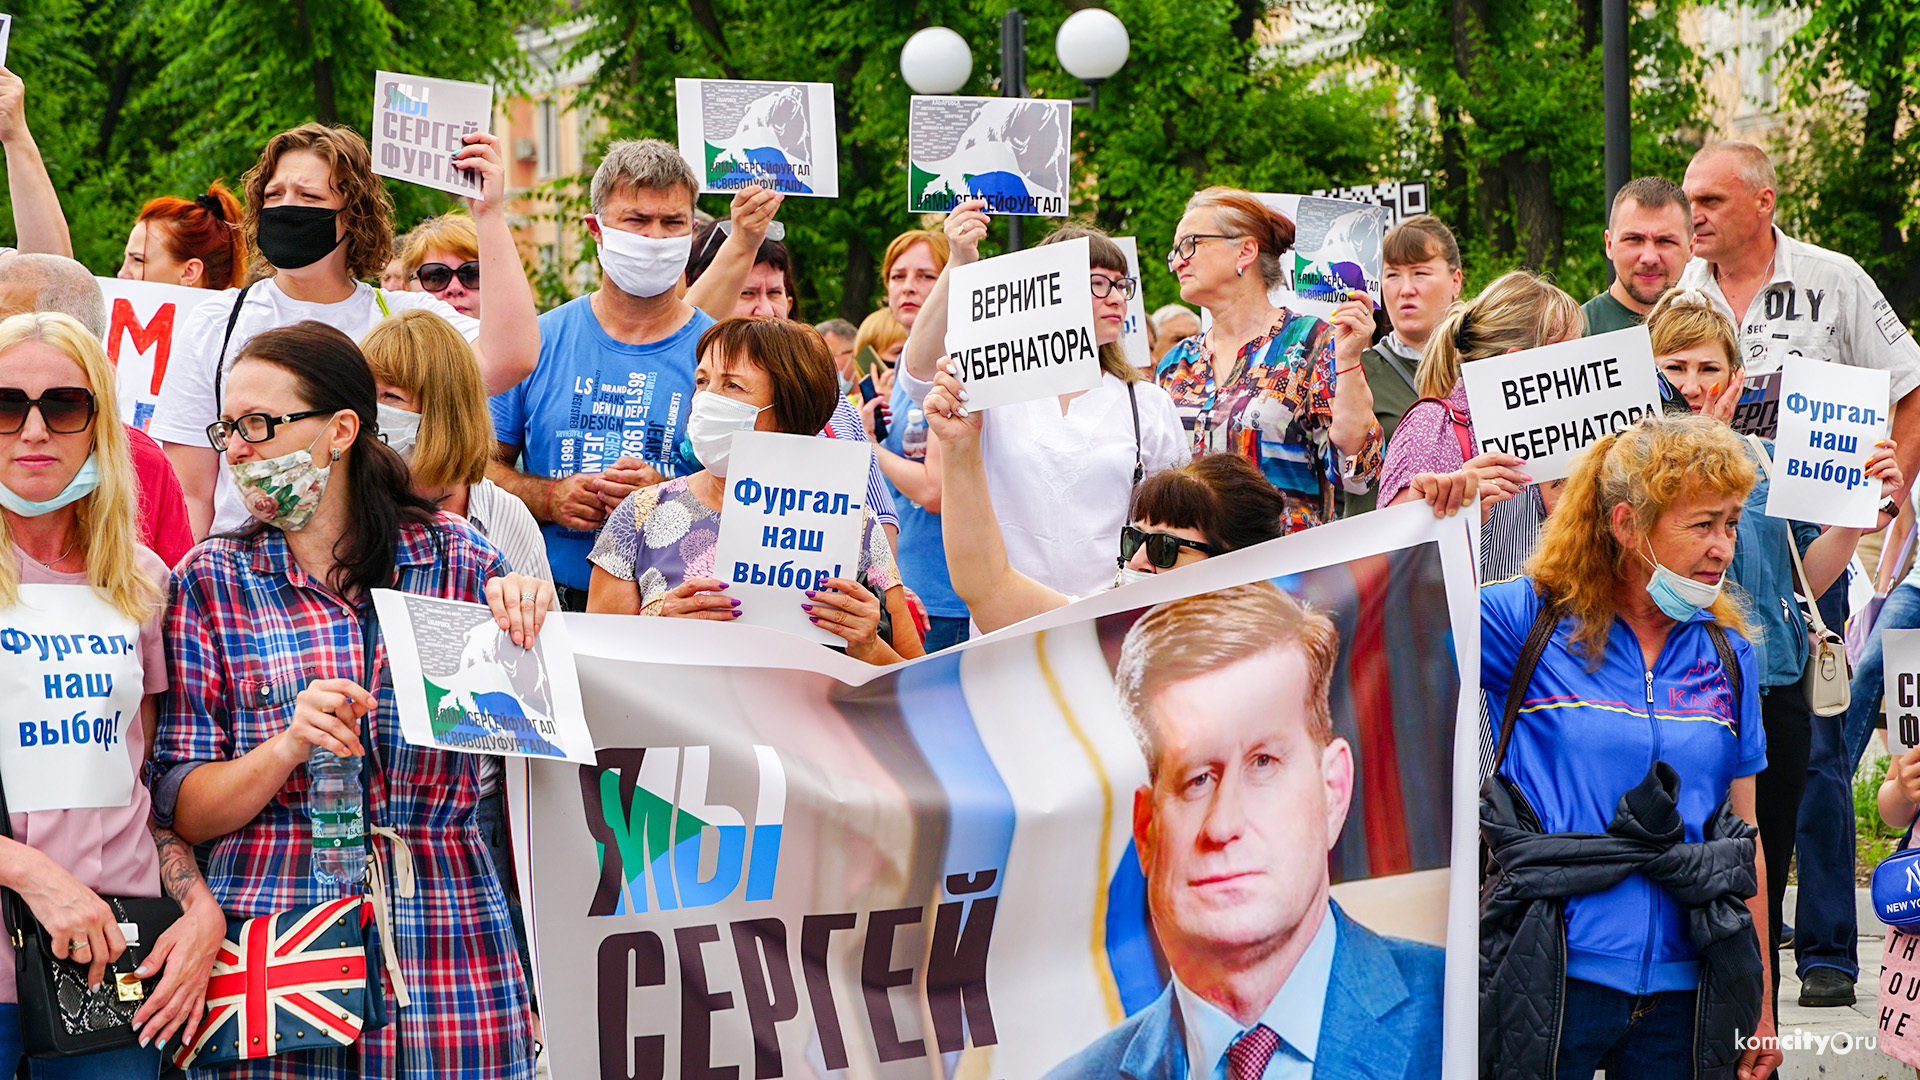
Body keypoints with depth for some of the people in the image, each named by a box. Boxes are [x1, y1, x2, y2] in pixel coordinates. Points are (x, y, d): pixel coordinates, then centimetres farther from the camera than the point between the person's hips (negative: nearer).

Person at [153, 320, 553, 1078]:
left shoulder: (455, 556, 6)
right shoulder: (214, 580, 4)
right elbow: (181, 809, 0)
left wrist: (531, 614, -6)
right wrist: (288, 748, -17)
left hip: (447, 954, 1)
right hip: (275, 947, -1)